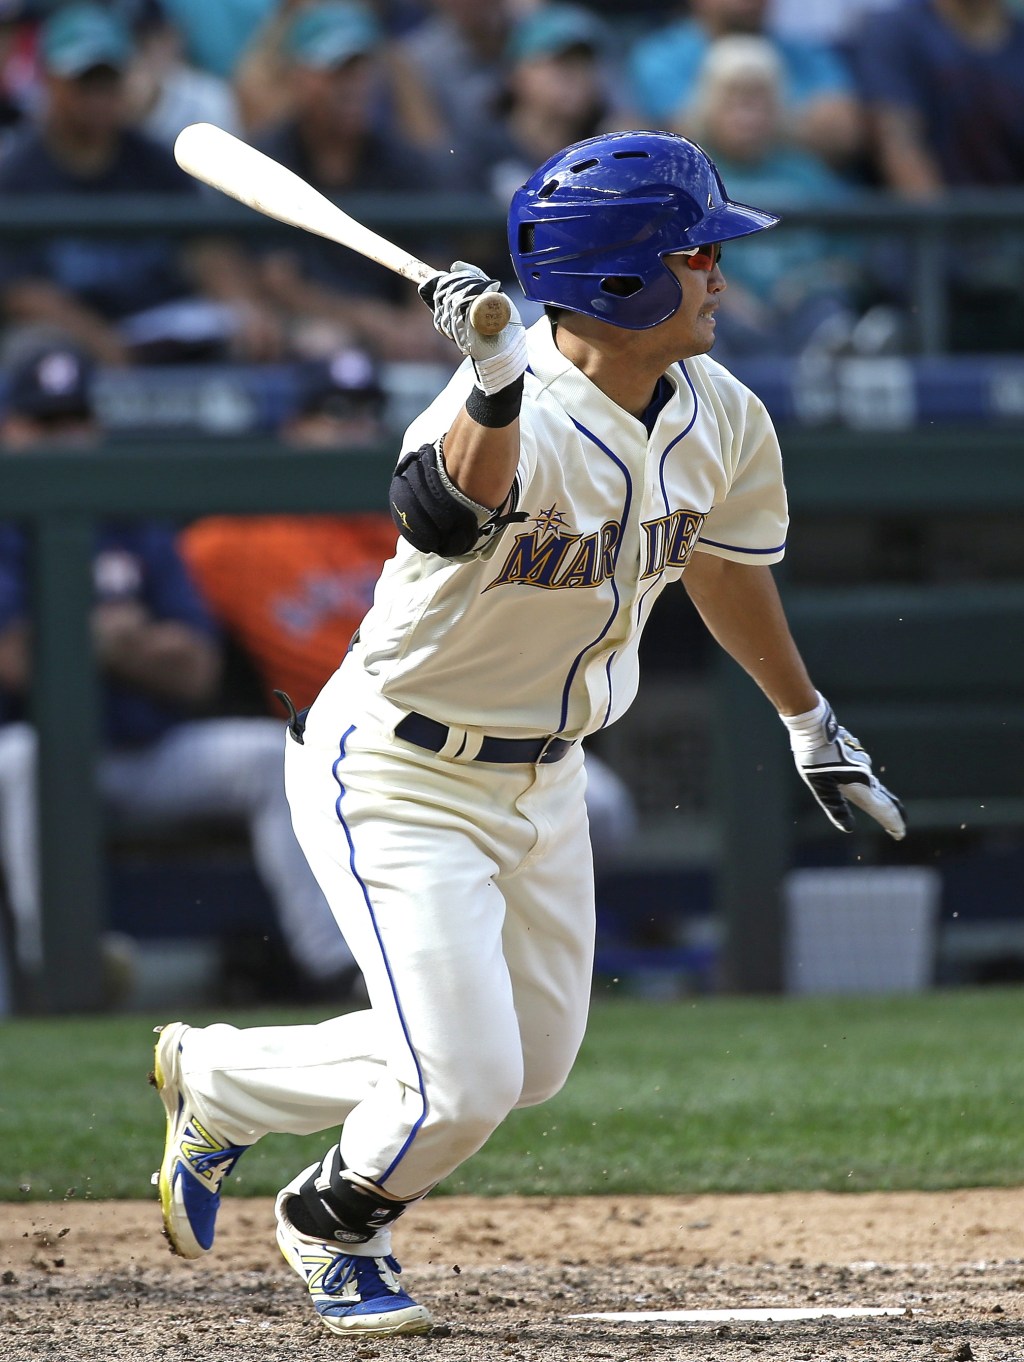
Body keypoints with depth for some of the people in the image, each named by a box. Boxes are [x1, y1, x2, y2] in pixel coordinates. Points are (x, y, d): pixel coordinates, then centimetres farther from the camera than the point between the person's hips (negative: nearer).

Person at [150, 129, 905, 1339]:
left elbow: (723, 567, 15)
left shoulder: (719, 420, -5)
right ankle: (339, 1229, 23)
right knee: (465, 1082, -12)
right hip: (399, 779, -8)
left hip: (545, 782, 8)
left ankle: (217, 1080, 35)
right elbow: (446, 507, -54)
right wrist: (494, 392, -74)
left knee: (532, 1062, 16)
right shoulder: (517, 419, -31)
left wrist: (808, 723, 27)